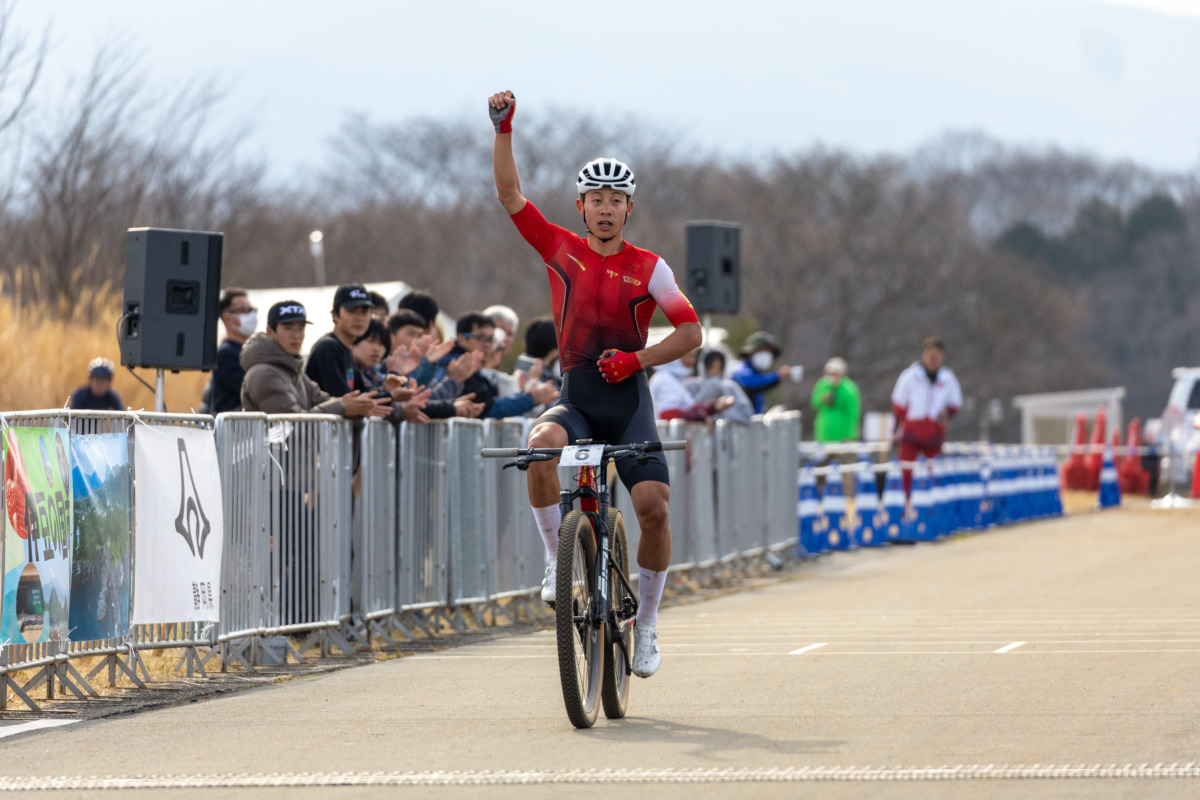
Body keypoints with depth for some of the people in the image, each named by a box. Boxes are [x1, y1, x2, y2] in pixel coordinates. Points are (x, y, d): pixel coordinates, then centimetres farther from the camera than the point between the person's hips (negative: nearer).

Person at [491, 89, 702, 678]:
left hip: (628, 404, 0)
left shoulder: (648, 268, 0)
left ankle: (645, 624, 3)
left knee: (654, 506, -16)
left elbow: (691, 330, -3)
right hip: (574, 401, 0)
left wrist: (638, 358, -16)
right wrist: (504, 130, -13)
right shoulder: (561, 250, 3)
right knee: (542, 444, -35)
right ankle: (556, 558, -17)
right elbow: (509, 194, -3)